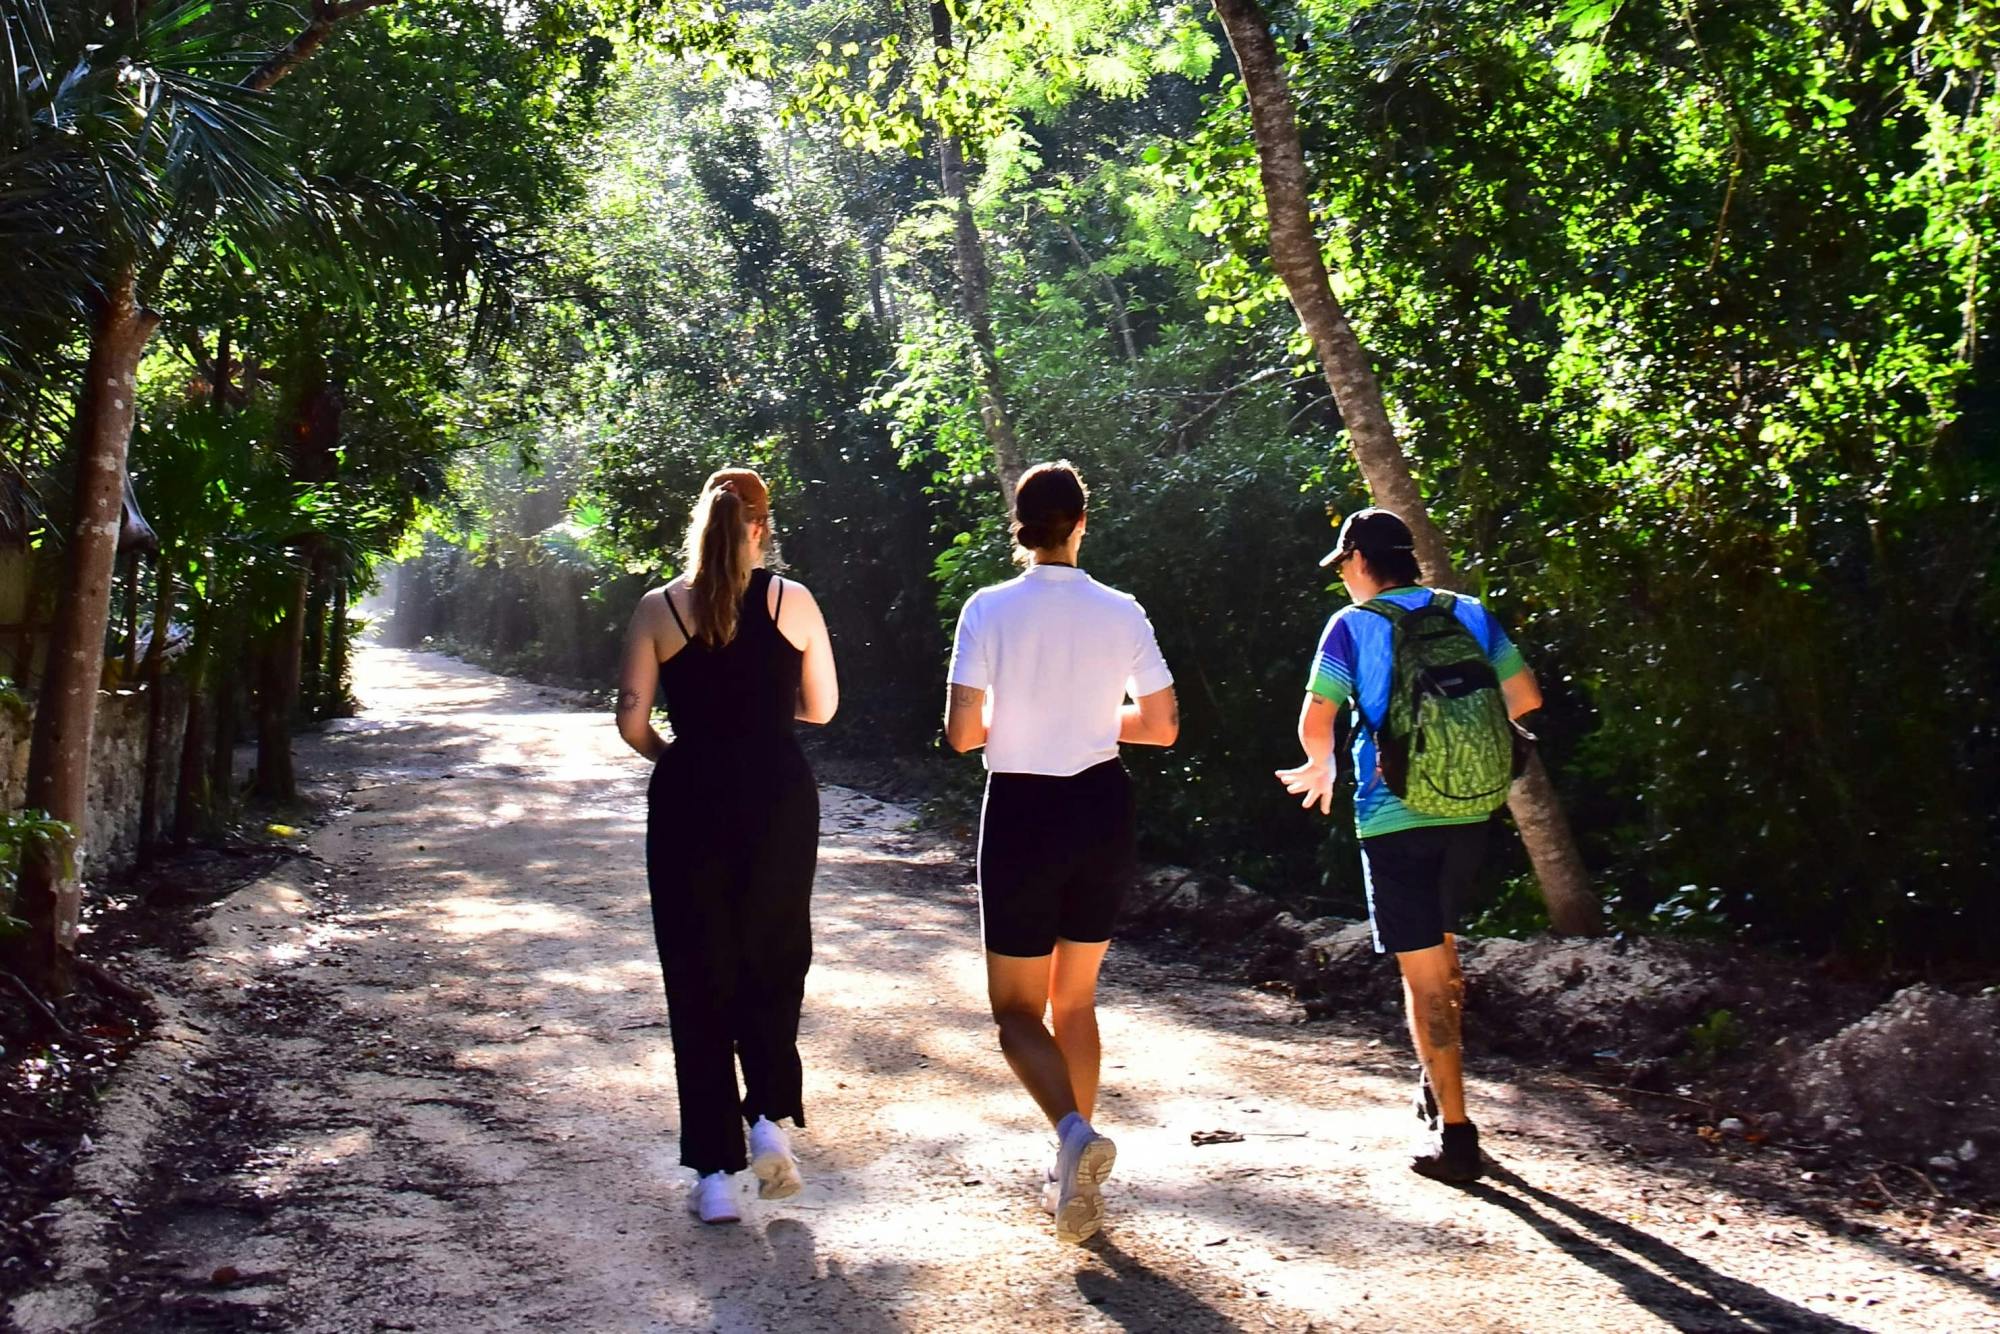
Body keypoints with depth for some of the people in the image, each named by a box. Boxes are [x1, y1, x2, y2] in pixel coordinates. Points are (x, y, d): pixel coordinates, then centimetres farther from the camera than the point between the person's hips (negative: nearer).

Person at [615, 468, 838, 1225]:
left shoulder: (659, 609, -1)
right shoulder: (792, 601, -1)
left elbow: (631, 722, -2)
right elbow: (821, 708, 6)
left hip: (688, 801, 0)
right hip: (779, 799, 0)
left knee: (698, 983, 7)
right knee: (773, 963, 18)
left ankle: (714, 1173, 8)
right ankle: (771, 1115, 1)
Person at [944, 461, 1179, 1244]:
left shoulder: (990, 609, -10)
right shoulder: (1121, 613, -3)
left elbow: (962, 733, -13)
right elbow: (1162, 726, 1)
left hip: (1022, 814, -3)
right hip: (1103, 812, 3)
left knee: (1016, 1009, 8)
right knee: (1074, 999, 19)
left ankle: (1074, 1131, -19)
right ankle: (1076, 1178, 22)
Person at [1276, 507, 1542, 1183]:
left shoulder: (1353, 625, -6)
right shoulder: (1469, 613, 5)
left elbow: (1315, 723, -11)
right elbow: (1524, 697, 4)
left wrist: (1322, 768, 10)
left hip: (1394, 817, -5)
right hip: (1469, 810, 5)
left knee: (1422, 972, -1)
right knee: (1441, 943, 26)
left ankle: (1454, 1132, 0)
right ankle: (1437, 1082, 34)